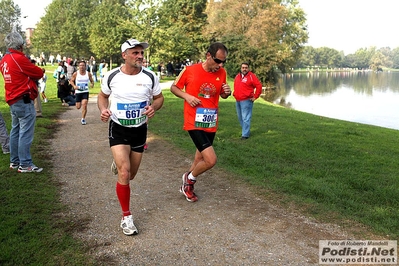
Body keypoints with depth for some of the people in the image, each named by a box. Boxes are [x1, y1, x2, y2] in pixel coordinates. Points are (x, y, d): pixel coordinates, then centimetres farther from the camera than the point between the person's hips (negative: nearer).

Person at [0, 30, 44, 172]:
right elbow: (39, 73, -9)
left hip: (12, 101, 9)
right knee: (25, 133, -6)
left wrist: (29, 70, 5)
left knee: (15, 131, 15)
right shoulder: (19, 58, -15)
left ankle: (14, 161, 23)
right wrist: (39, 70, 12)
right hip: (24, 101, -9)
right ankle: (25, 164, -3)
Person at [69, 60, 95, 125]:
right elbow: (71, 81, 6)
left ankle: (83, 119, 0)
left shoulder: (88, 74, -2)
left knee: (84, 105, -15)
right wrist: (74, 86, -14)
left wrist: (92, 84, -15)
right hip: (78, 92, 1)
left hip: (85, 92, 0)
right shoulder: (75, 74, -4)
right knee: (78, 107, 7)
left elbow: (92, 81, 9)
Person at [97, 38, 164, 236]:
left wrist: (153, 107, -17)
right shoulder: (112, 76, -10)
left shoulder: (150, 77, -9)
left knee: (130, 175, 15)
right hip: (118, 129, -2)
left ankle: (118, 163, 54)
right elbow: (102, 95, 8)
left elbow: (159, 97, 5)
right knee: (124, 173, -16)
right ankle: (126, 217, 2)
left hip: (140, 130, 3)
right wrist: (103, 110, -13)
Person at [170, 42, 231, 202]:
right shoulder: (190, 70, -11)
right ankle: (190, 178, 15)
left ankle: (188, 185, 42)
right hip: (194, 122, -5)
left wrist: (227, 93, -6)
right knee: (211, 160, -15)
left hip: (211, 124, 6)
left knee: (201, 157, 18)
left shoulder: (222, 73, 1)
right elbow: (174, 87, 3)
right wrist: (187, 96, -15)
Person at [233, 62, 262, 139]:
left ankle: (245, 134, -5)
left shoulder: (251, 76, -7)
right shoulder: (237, 76, 13)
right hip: (237, 101, 8)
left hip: (246, 101, -8)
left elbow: (259, 86, -11)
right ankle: (245, 131, 28)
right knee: (240, 118, 14)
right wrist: (235, 94, 16)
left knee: (245, 118, -9)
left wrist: (255, 97, -10)